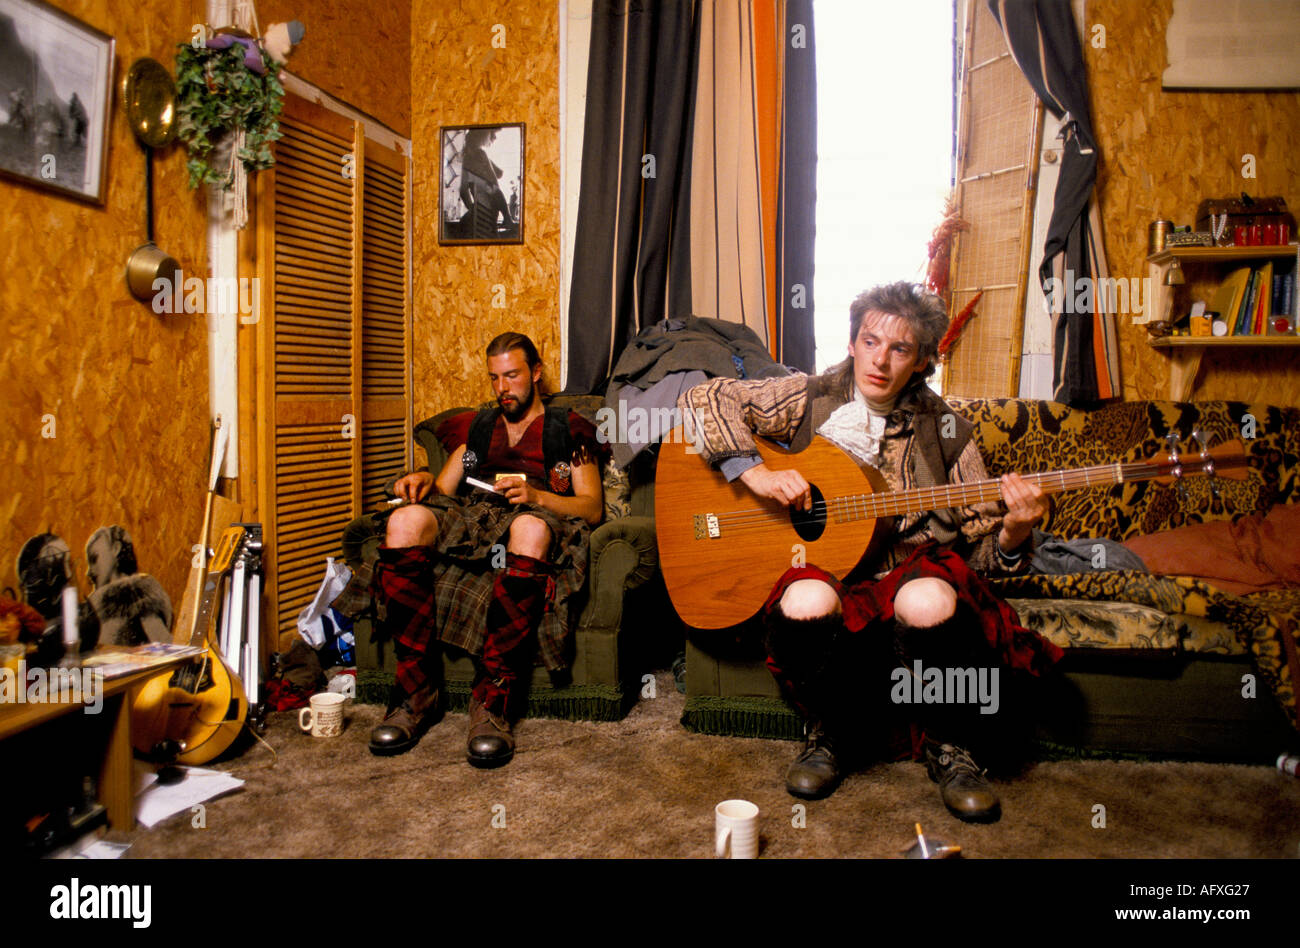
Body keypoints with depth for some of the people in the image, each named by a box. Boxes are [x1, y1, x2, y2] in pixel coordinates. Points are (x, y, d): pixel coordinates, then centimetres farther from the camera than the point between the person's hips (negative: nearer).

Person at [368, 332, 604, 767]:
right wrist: (426, 482, -2)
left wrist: (535, 495, -11)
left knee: (531, 527, -42)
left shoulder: (568, 429, 19)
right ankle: (417, 693, -27)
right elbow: (444, 492, 23)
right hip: (468, 520, 4)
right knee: (405, 520, -30)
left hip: (537, 516, -3)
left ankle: (493, 699, -39)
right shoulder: (476, 426, 31)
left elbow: (593, 508, 7)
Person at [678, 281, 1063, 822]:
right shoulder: (811, 399, 4)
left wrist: (1012, 533, -16)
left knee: (929, 603, -36)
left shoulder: (942, 430, 8)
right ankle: (829, 735, -3)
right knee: (807, 602, -37)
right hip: (818, 567, 0)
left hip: (912, 567, 1)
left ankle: (948, 746, -3)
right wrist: (754, 472, -13)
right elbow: (702, 400, -1)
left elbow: (981, 546, 8)